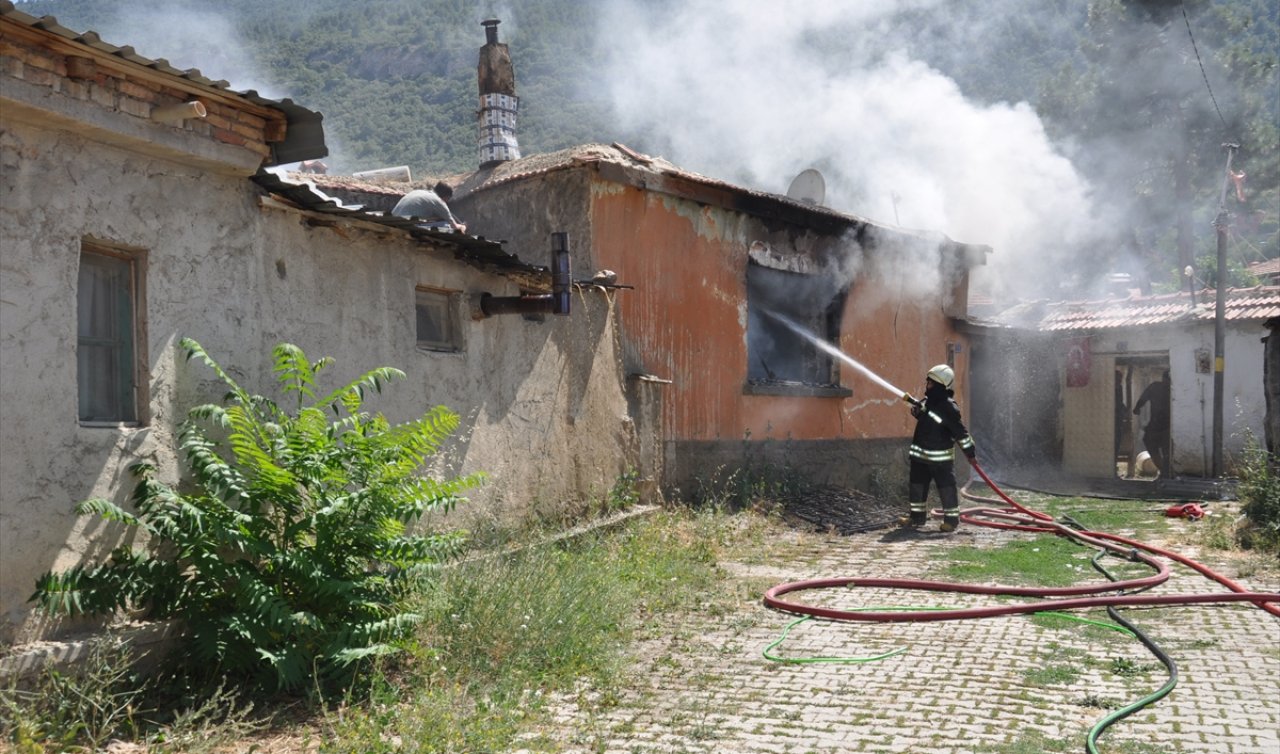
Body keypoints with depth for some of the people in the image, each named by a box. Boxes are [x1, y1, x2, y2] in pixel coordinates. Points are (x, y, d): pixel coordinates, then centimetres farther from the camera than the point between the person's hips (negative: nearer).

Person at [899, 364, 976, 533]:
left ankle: (952, 519, 8)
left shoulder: (948, 407, -20)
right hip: (921, 454, 8)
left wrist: (969, 451, -14)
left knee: (946, 487, -1)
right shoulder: (928, 401, 5)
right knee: (916, 484, 13)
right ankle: (917, 515, 24)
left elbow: (960, 431, -17)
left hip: (940, 457, -8)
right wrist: (916, 410, 4)